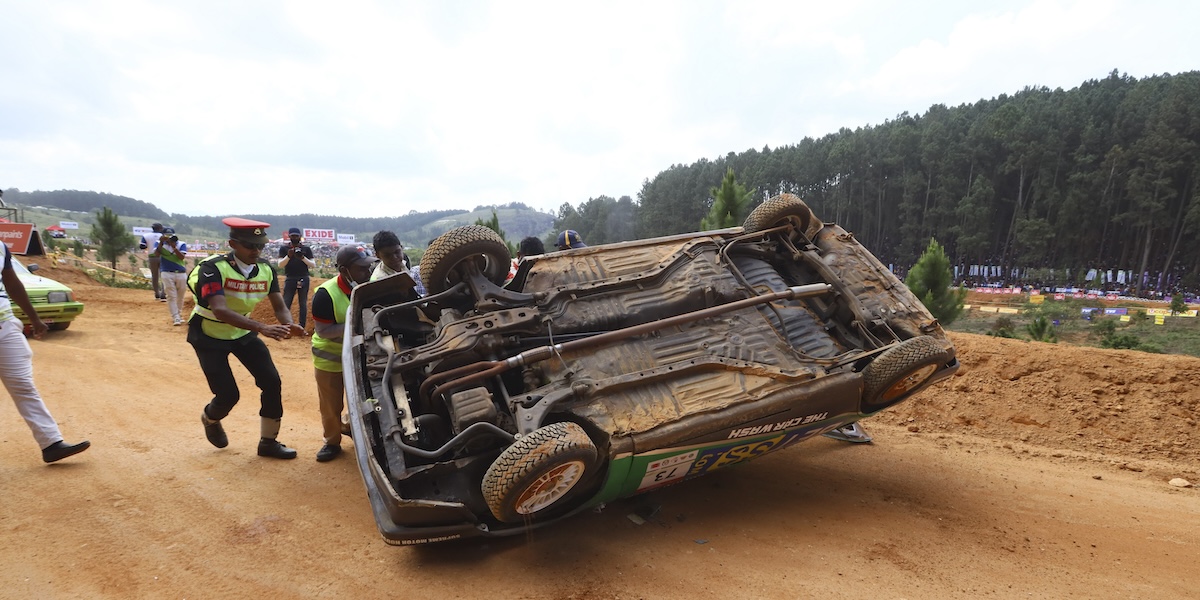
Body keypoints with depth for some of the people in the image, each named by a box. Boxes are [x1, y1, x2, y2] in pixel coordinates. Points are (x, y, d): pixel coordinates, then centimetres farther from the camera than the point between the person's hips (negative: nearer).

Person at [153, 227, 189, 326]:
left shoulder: (181, 244, 3)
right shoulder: (159, 244, 6)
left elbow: (182, 257, -13)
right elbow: (156, 255, -12)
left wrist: (173, 246, -22)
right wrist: (161, 243, -19)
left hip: (181, 274, 1)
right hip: (167, 274, -1)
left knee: (180, 296, 10)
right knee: (171, 296, -7)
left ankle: (178, 314, 27)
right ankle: (176, 318, -10)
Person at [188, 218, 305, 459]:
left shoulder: (266, 269, -11)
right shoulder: (213, 268, -28)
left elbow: (279, 306, -12)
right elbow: (220, 311, -42)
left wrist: (289, 325, -36)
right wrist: (262, 328, -54)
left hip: (243, 332, 5)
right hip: (209, 336, -5)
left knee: (272, 382, -5)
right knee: (228, 394, -7)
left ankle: (268, 442, 12)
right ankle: (210, 419, 32)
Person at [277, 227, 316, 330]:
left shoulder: (306, 248, 6)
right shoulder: (284, 248, 5)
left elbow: (313, 265, 0)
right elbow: (280, 265, -3)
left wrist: (303, 258, -16)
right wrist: (288, 256, -19)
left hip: (303, 279, 0)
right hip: (290, 279, 0)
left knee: (303, 304, 4)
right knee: (286, 303, -2)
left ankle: (302, 327, 8)